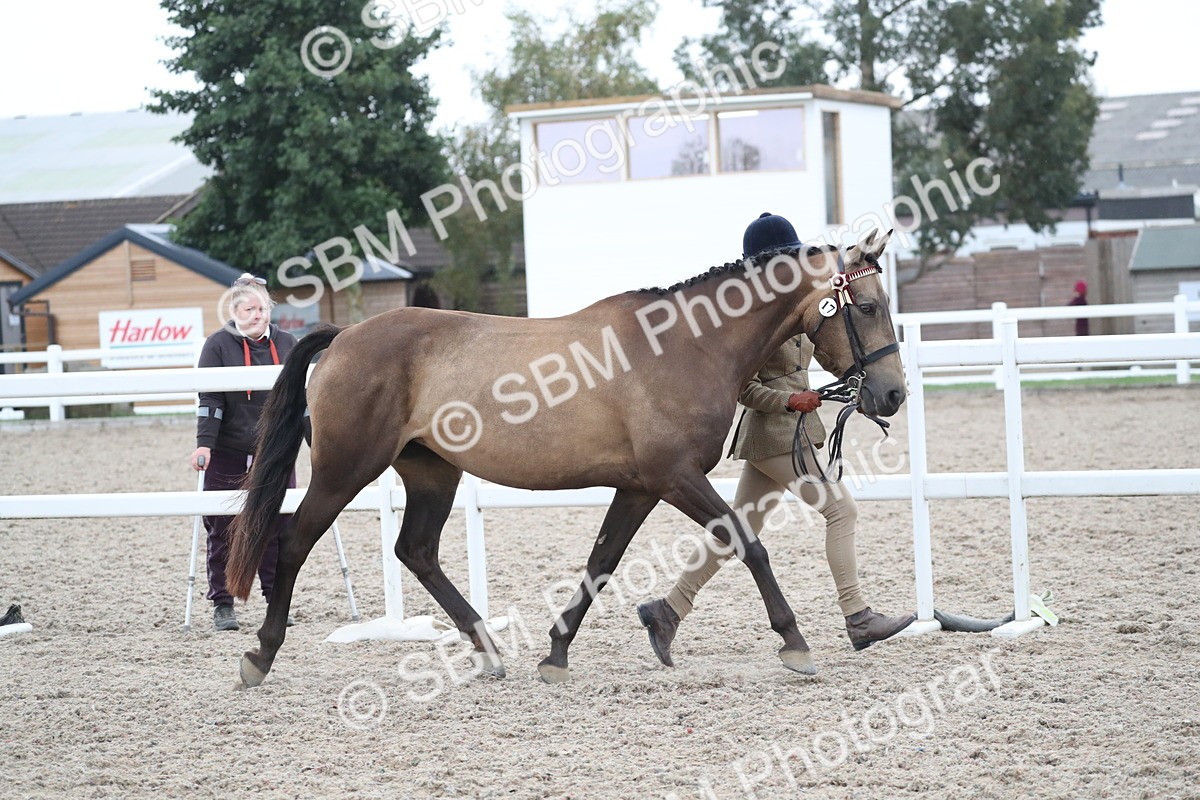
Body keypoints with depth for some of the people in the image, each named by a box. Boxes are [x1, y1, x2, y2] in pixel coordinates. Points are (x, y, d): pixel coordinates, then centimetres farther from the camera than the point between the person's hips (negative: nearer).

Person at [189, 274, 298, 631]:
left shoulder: (286, 344, 8)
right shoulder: (218, 345, -4)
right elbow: (209, 398, -11)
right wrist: (204, 443, -19)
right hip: (227, 457, -3)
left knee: (278, 529, 2)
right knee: (223, 531, 1)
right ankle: (222, 606, 9)